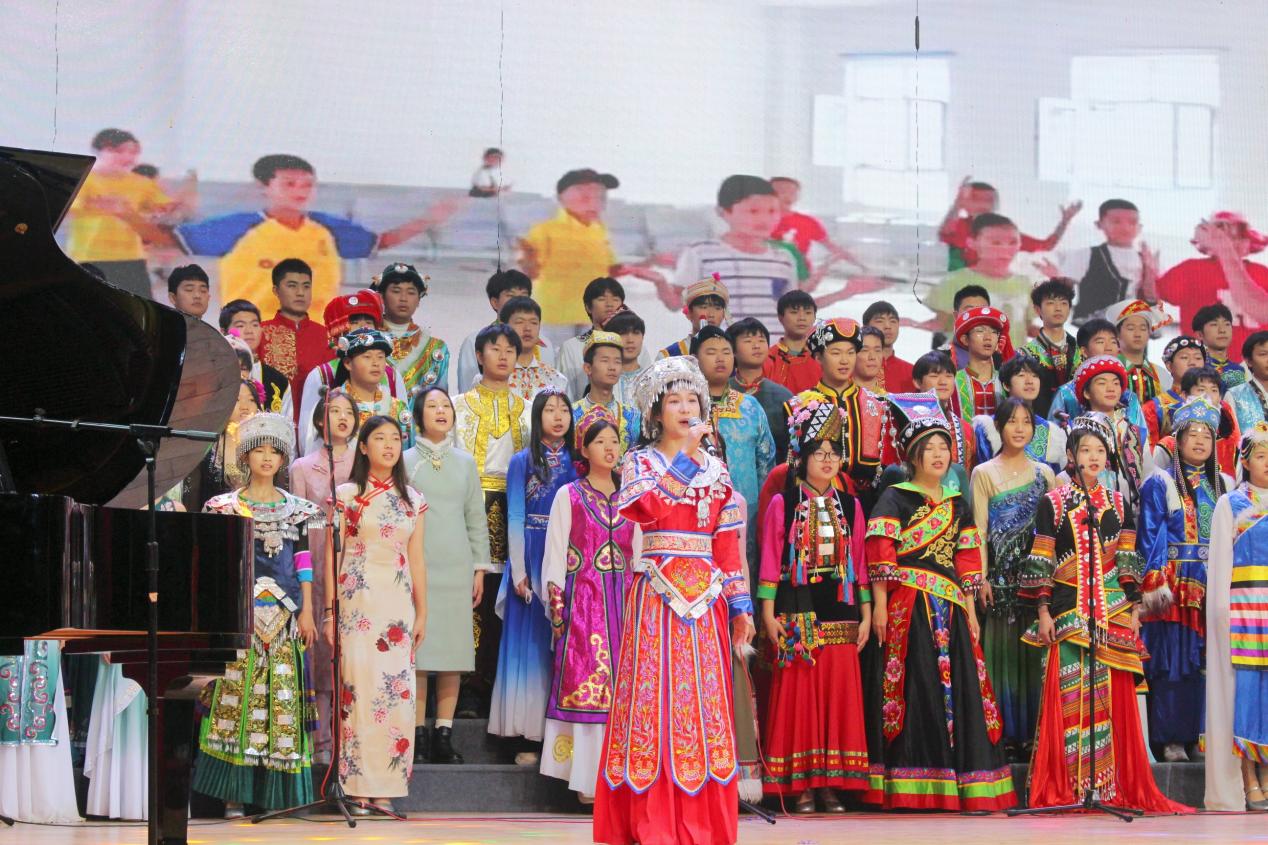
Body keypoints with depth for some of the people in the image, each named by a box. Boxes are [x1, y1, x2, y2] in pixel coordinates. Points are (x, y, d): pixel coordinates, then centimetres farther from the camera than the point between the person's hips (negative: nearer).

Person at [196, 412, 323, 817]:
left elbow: (303, 561, 10)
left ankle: (277, 791, 2)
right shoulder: (226, 506, 6)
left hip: (284, 613, 2)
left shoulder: (296, 508, 11)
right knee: (236, 692, -7)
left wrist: (307, 612, 4)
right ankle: (234, 793, -5)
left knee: (283, 695, -2)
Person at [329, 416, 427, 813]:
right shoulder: (346, 494, 4)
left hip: (398, 606, 3)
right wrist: (331, 610, -3)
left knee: (396, 691, -3)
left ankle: (384, 788, 2)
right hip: (357, 602, -3)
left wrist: (422, 612, 10)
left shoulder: (412, 499, 13)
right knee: (357, 687, -7)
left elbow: (417, 560, 14)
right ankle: (358, 787, -2)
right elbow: (332, 555, 2)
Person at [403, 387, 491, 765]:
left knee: (453, 652, 0)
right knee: (417, 650, -6)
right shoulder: (405, 461, 5)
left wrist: (480, 568, 7)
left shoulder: (465, 462, 13)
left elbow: (477, 519, 14)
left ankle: (444, 734, 5)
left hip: (456, 568, 3)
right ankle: (419, 735, 0)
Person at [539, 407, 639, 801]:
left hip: (624, 601, 3)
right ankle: (589, 780, -5)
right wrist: (556, 612, -5)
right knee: (585, 684, -8)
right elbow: (555, 556, 2)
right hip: (583, 601, -3)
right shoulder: (569, 496, 5)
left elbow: (639, 554, 15)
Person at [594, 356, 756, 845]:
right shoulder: (640, 463, 4)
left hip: (705, 597, 3)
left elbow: (727, 542, 11)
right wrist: (685, 459, -17)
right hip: (657, 592, -3)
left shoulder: (715, 468, 14)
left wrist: (740, 604, 6)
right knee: (656, 691, -7)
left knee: (703, 694, 2)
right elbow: (647, 509, -18)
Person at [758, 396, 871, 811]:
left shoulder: (849, 507, 12)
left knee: (839, 695, 0)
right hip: (797, 614, -3)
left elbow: (860, 563, 12)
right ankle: (801, 786, 1)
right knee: (798, 695, -3)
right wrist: (769, 613, -7)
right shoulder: (782, 504, 3)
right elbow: (771, 560, 0)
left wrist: (865, 614, 7)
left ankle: (831, 785, 6)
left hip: (839, 614, 3)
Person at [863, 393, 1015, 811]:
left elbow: (966, 563, 18)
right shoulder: (894, 499, 1)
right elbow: (880, 555, -6)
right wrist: (879, 604, -13)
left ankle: (962, 787, 6)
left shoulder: (957, 505, 18)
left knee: (957, 687, 2)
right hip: (908, 608, -5)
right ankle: (910, 788, -6)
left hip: (949, 609, 5)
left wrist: (970, 612, 13)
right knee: (914, 691, -8)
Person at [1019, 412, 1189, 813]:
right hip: (1068, 610, -3)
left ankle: (1115, 784, 5)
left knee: (1114, 696, 0)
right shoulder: (1053, 503, 3)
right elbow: (1040, 562, 0)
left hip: (1112, 610, 3)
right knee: (1067, 694, -5)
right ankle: (1062, 787, -1)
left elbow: (1128, 562, 12)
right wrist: (1043, 611, -6)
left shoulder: (1120, 504, 12)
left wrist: (1133, 609, 6)